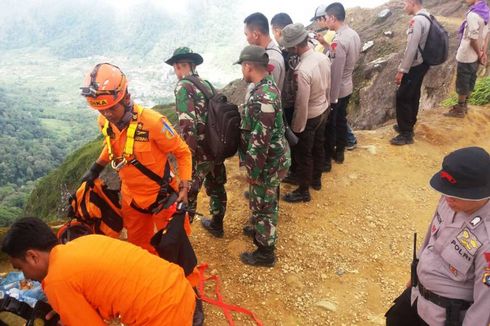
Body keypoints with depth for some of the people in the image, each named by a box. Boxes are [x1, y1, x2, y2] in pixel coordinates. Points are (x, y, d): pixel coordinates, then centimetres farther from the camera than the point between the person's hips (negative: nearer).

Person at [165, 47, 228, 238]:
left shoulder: (183, 87, -14)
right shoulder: (207, 84, 9)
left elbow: (188, 125, -24)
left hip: (199, 152, -8)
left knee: (187, 193, 7)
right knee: (216, 187, 22)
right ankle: (216, 225, 39)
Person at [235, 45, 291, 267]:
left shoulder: (261, 99, -30)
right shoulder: (270, 85, 3)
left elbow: (259, 141, -28)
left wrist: (252, 172, -19)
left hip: (267, 164, -10)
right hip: (275, 159, 10)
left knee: (262, 207, 7)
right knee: (266, 203, 28)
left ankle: (265, 254, 25)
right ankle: (262, 232, 51)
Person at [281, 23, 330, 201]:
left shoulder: (302, 71, -34)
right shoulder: (323, 57, -8)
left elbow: (302, 104, -27)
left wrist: (297, 127, -14)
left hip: (309, 117, -8)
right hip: (323, 111, 8)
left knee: (303, 154, 11)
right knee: (318, 147, 25)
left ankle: (303, 191, 29)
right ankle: (316, 179, 47)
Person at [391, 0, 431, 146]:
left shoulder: (416, 20, -22)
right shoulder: (426, 17, 8)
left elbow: (411, 49, -25)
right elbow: (420, 45, 12)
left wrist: (401, 70, -20)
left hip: (415, 66, -10)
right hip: (422, 64, 10)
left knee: (402, 97, -2)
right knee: (413, 96, 19)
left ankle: (406, 134, 5)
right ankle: (408, 127, 33)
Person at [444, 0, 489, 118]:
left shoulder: (473, 15, -25)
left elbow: (473, 38, -24)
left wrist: (479, 54, -10)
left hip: (467, 56, -8)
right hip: (475, 56, 9)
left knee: (462, 83, 4)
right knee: (470, 81, 18)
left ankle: (459, 110, 15)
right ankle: (463, 105, 32)